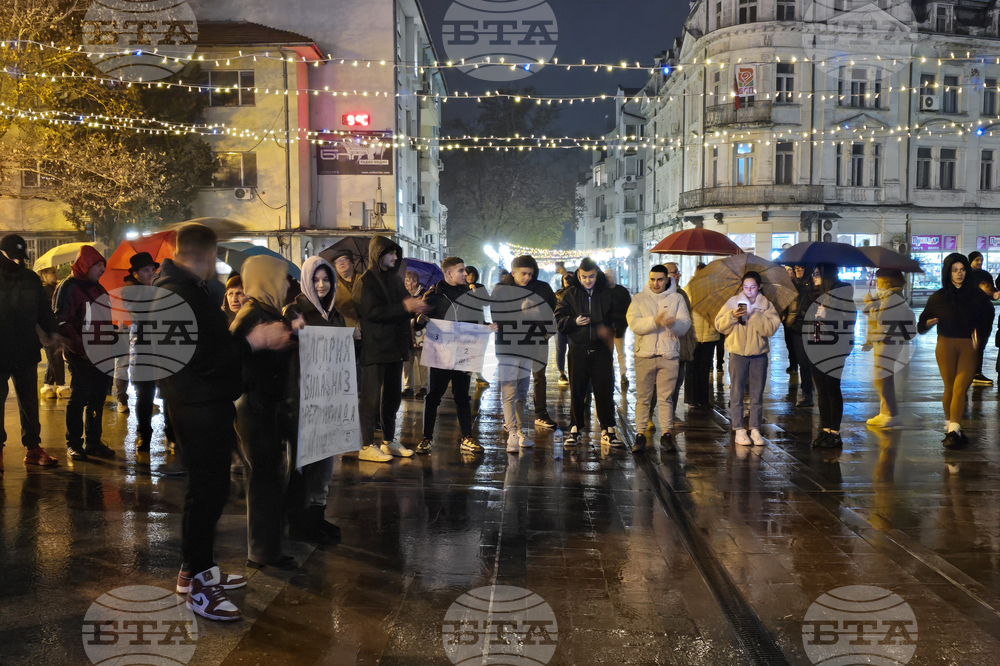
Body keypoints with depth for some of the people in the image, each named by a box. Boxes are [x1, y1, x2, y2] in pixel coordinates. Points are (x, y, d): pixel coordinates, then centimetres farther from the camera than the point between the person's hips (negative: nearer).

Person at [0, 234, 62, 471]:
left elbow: (44, 307, 12)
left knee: (29, 401, 11)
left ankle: (32, 447, 20)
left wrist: (51, 330, -2)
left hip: (26, 352, 4)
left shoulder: (30, 278, 6)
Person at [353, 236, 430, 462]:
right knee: (371, 397, -5)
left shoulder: (394, 279, 17)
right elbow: (372, 312, -18)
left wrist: (416, 306, -5)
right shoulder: (365, 281, -8)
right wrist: (404, 307, -22)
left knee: (393, 396, 12)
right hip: (374, 348, -8)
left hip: (395, 347, 8)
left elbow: (405, 303, 19)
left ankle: (389, 441, 22)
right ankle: (366, 445, 0)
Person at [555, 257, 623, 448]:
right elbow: (559, 319, 3)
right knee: (577, 390, 5)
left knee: (605, 389, 0)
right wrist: (574, 321, -16)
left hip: (601, 348, 0)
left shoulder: (607, 294, 5)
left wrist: (608, 329, -14)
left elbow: (618, 318, 6)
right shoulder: (570, 294, 5)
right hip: (578, 349, 0)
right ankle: (575, 428, 16)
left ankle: (607, 430, 8)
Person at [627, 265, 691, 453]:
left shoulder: (677, 299, 8)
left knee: (665, 397, 3)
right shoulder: (638, 299, 6)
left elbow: (684, 325, -3)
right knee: (643, 398, 2)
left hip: (669, 355, 0)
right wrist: (655, 321, -21)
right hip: (644, 355, 0)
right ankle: (640, 434, 8)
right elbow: (634, 324, -8)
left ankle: (666, 434, 9)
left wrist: (672, 323, -24)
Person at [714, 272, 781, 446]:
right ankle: (739, 429, 5)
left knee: (757, 393, 6)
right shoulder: (733, 302, 5)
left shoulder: (766, 305, 3)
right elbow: (719, 325, 0)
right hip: (738, 353, 0)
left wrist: (754, 315, -19)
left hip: (759, 354, 0)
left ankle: (755, 429, 13)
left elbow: (771, 328, -11)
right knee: (737, 392, 0)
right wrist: (732, 316, -17)